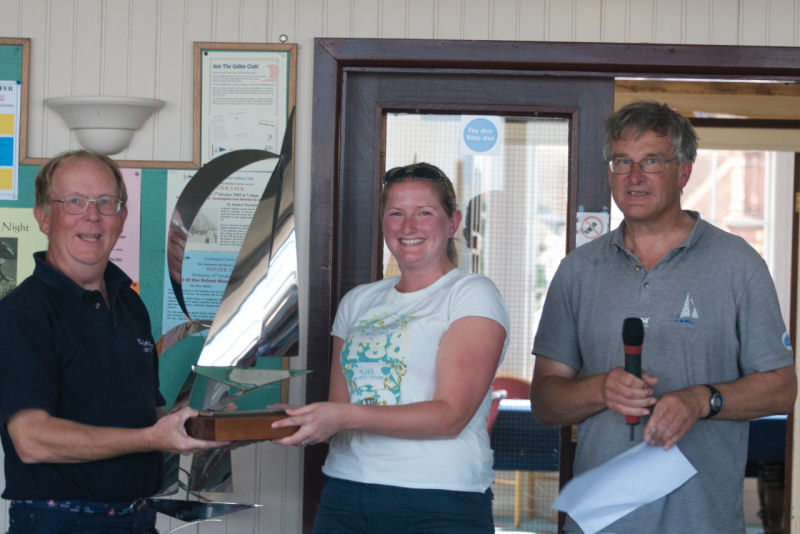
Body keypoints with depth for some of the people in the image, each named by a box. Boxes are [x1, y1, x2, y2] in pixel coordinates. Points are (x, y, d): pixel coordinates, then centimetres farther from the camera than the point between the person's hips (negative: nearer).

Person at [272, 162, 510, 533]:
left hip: (439, 504, -5)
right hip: (345, 491, 5)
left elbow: (451, 415, -14)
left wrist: (347, 417, -23)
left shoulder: (472, 294, -3)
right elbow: (338, 411, 15)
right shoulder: (359, 301, 15)